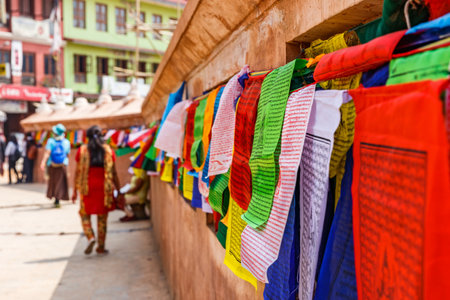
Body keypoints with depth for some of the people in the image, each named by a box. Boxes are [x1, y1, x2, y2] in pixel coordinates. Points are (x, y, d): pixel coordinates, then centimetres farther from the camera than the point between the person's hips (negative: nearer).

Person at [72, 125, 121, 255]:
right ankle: (101, 246, 13)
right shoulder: (108, 150, 3)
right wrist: (118, 190, 9)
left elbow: (78, 172, 0)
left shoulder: (82, 150, 1)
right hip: (104, 187, 1)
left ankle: (90, 237, -10)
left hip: (87, 187, -1)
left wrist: (75, 191, 6)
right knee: (102, 217, 9)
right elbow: (113, 173, 2)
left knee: (85, 214, 13)